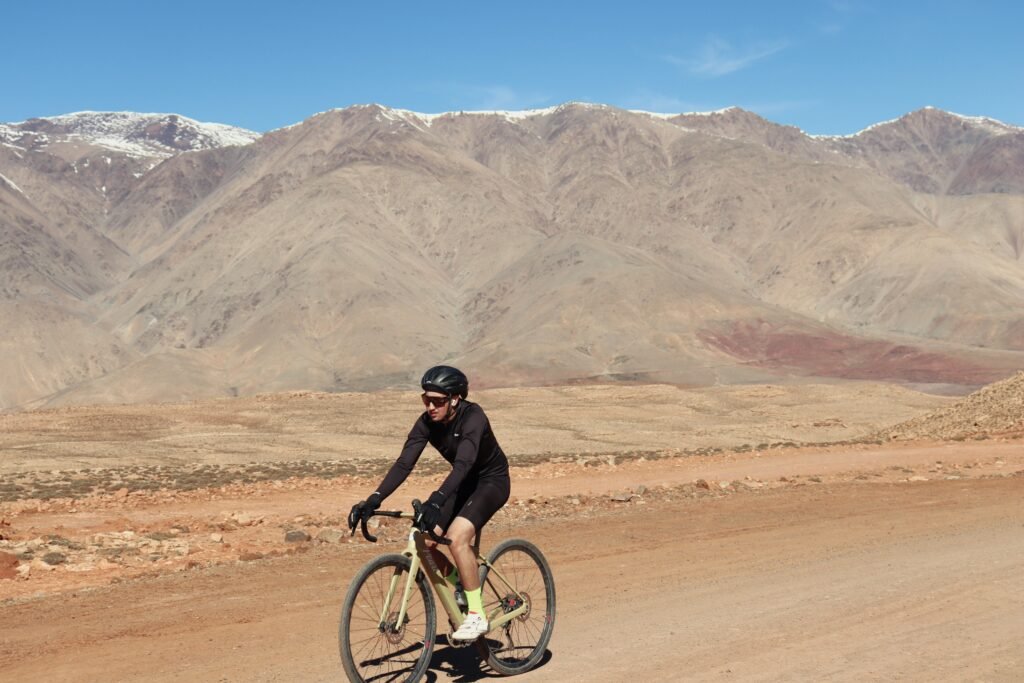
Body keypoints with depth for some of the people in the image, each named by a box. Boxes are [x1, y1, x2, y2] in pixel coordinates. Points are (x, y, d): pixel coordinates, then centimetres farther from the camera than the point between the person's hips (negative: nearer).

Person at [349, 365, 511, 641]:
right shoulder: (427, 422, -13)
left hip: (492, 481, -6)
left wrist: (437, 500, -57)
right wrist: (374, 499, -32)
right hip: (464, 482, 7)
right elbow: (404, 463, -20)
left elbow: (464, 463, -44)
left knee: (457, 536, -30)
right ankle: (461, 585, 16)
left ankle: (476, 616, -18)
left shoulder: (472, 417, -30)